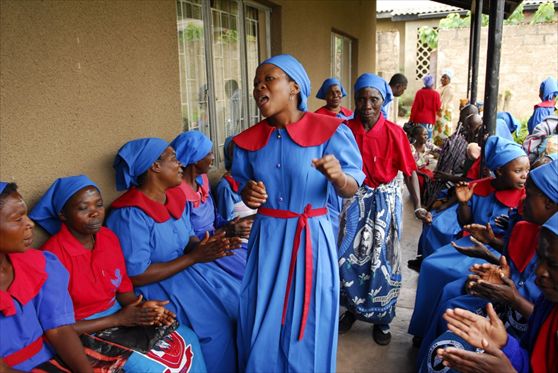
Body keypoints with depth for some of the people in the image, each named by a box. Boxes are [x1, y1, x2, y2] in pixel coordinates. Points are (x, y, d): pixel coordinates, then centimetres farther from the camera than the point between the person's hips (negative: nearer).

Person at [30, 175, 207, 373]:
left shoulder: (109, 237, -1)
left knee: (186, 340, -1)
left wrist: (142, 306, -12)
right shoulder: (54, 255, -21)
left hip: (119, 316, 7)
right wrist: (118, 319, -20)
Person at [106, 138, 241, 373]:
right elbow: (135, 276, -22)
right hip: (157, 286, -7)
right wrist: (193, 257, -23)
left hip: (186, 268, 8)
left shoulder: (176, 197, 2)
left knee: (236, 298, -2)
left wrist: (205, 247, -14)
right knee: (218, 321, -15)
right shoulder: (131, 215, -22)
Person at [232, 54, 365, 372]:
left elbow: (351, 190, -8)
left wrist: (337, 176, -31)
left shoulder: (330, 131, -9)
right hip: (267, 238, 3)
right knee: (262, 324, 12)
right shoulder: (248, 140, 2)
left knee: (307, 325, 10)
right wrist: (248, 194, -8)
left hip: (312, 237, -3)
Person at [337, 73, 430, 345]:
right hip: (355, 199, 1)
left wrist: (417, 206, -16)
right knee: (349, 256, 6)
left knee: (381, 259, 6)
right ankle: (352, 308, 30)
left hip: (385, 200, -1)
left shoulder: (394, 133, -9)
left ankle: (381, 318, 25)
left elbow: (409, 171, -7)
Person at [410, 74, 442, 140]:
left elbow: (414, 107, -1)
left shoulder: (419, 92, -1)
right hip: (429, 120, -2)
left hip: (418, 119, 2)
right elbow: (438, 108, 0)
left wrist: (411, 119, 6)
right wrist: (440, 102, 20)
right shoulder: (435, 94, -4)